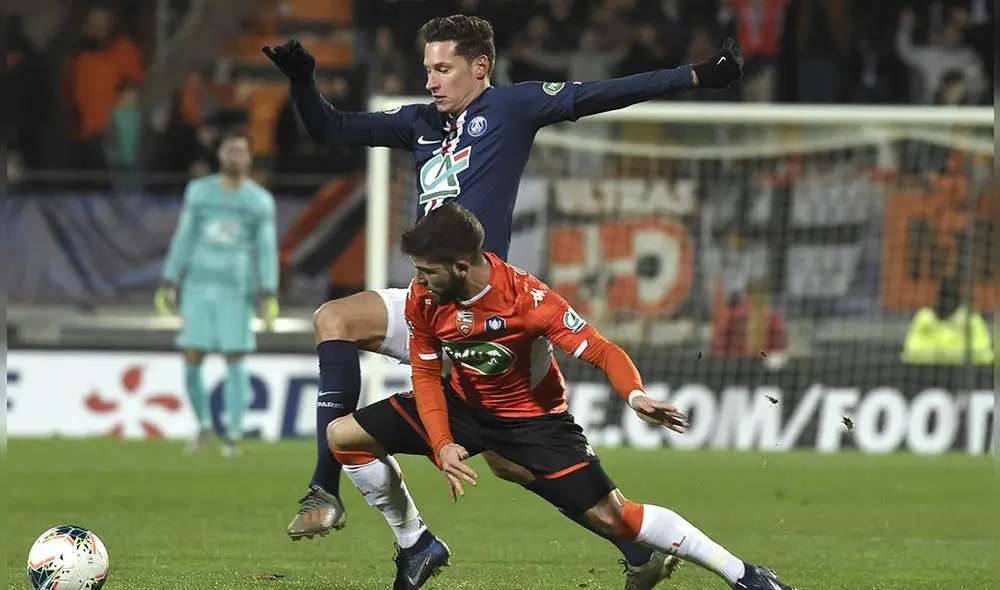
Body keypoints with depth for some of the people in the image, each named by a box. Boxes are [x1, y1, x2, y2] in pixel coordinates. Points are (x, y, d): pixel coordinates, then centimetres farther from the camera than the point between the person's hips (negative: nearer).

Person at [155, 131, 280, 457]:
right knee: (191, 360, -1)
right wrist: (169, 283, 5)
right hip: (198, 287, 2)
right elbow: (184, 238, 9)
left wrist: (269, 296, -8)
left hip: (236, 291, -2)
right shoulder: (199, 191, 6)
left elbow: (266, 250, 1)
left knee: (235, 361, -5)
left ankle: (234, 435, 3)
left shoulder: (261, 201, 1)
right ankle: (204, 425, 19)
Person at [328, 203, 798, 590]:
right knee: (343, 436, -2)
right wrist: (442, 445, -20)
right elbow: (426, 375, -6)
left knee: (610, 516, -15)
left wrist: (635, 395, -48)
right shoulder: (422, 299, -17)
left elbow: (601, 351, -29)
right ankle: (419, 545, 14)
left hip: (532, 416, -5)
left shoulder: (526, 298, -31)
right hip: (463, 406, 5)